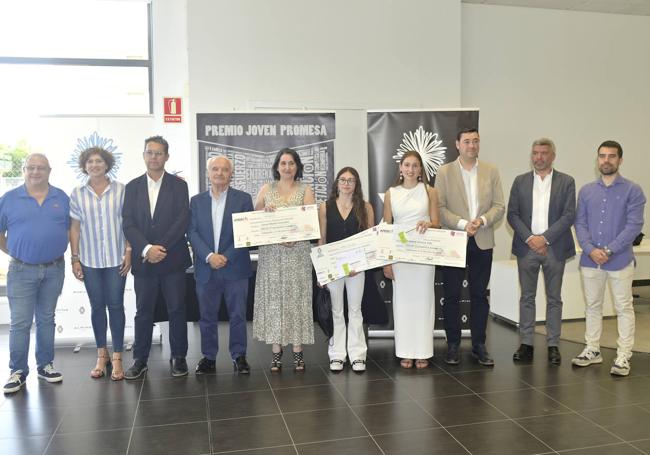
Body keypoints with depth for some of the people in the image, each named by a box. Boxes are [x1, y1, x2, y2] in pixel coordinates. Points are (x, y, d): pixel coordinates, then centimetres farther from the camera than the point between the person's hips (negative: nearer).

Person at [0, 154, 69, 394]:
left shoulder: (62, 198, 4)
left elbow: (72, 228, 10)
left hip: (54, 270, 2)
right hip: (22, 270, -2)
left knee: (46, 319, 13)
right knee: (20, 323, 1)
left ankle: (45, 365, 24)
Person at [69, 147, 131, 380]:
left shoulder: (120, 190, 0)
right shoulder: (77, 194, 4)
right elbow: (75, 228, 5)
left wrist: (128, 252, -4)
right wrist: (75, 259, 1)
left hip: (116, 259, -1)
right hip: (90, 260, 2)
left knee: (116, 306, 2)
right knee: (97, 306, 9)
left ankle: (117, 357, 10)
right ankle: (101, 355, 21)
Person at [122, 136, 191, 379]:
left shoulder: (179, 185, 2)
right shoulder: (132, 187, 8)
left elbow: (182, 220, -7)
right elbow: (128, 223, 0)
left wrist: (162, 249, -14)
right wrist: (147, 249, -14)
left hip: (173, 259, -1)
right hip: (143, 260, 2)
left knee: (177, 310, 5)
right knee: (143, 312, 8)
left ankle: (178, 357, 18)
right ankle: (140, 359, 20)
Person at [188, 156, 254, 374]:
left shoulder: (243, 198, 2)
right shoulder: (196, 201, 9)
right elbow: (192, 232, 1)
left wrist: (227, 257, -12)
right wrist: (209, 256, -13)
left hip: (235, 267, -2)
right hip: (206, 268, 2)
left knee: (238, 315, 4)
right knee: (207, 316, 9)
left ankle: (239, 356, 17)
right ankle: (208, 357, 21)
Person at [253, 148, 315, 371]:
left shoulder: (305, 190, 7)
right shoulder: (266, 189, 10)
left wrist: (294, 237, -19)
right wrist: (265, 210, -11)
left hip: (297, 251, -1)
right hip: (270, 253, 1)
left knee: (296, 298, 1)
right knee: (273, 298, 1)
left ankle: (298, 351, 9)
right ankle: (276, 351, 9)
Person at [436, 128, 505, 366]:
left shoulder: (491, 171, 8)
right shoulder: (444, 172, 1)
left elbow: (499, 206, 4)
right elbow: (439, 207, -5)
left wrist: (482, 220, -14)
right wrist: (462, 224, -15)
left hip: (482, 242, 2)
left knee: (480, 295, 8)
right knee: (451, 295, 4)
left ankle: (479, 345, 18)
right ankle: (453, 345, 15)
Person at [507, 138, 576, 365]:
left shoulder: (566, 182, 3)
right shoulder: (520, 181, 7)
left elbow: (569, 215, -5)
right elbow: (512, 214, 1)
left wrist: (545, 238, -14)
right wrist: (530, 238, -11)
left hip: (555, 248, -1)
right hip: (527, 247, 1)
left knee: (554, 299, 7)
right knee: (527, 297, 7)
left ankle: (553, 345, 15)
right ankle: (526, 344, 14)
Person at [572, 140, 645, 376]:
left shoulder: (632, 190, -2)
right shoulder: (586, 191, 8)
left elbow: (634, 225, -10)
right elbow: (579, 223, 4)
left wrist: (609, 250, -17)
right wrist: (590, 250, -12)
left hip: (620, 260, -3)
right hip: (590, 260, 4)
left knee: (624, 308, 3)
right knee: (592, 306, 12)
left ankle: (623, 357, 11)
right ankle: (592, 350, 24)